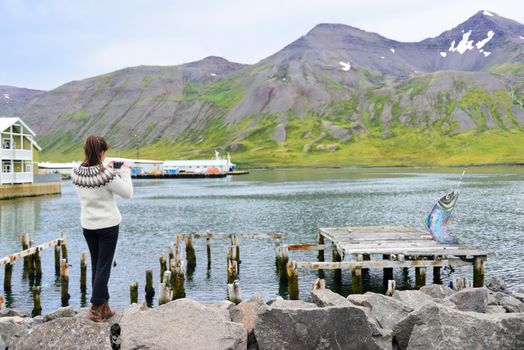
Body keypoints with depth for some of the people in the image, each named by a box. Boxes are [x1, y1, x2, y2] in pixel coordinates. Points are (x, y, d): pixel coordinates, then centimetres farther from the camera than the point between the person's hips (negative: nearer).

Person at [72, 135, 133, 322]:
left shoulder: (76, 173, -5)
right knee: (104, 266, 3)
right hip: (108, 225, -5)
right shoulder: (106, 175, -21)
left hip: (88, 225, 5)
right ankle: (96, 308, 2)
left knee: (96, 265, 15)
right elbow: (127, 193, -10)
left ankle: (104, 306, 21)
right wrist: (125, 173, 2)